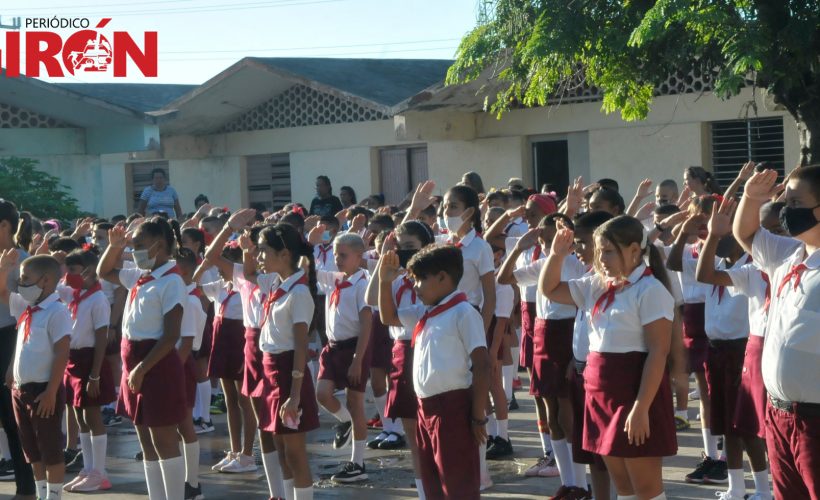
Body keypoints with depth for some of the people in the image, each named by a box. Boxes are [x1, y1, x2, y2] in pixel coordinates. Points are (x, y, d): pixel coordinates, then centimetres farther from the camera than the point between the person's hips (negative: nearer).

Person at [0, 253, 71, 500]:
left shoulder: (56, 311, -15)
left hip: (43, 390, -8)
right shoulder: (25, 306, 9)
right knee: (32, 451, 15)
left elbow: (62, 354, -19)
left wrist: (51, 392, -22)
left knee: (50, 450, 1)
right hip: (20, 389, 8)